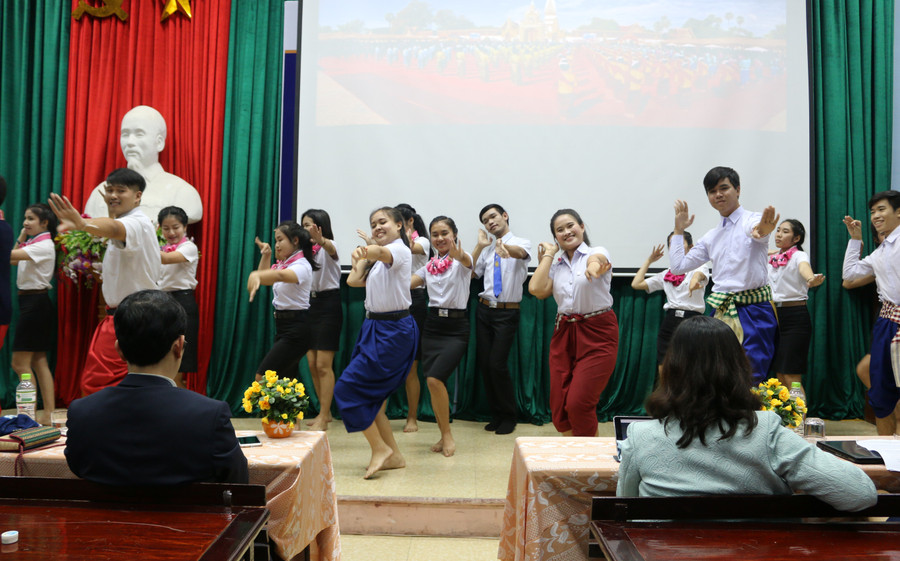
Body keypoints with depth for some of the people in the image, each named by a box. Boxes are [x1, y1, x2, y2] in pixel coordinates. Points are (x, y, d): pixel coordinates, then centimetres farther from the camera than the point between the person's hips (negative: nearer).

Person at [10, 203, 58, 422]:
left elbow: (10, 256, -25)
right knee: (38, 361, 9)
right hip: (30, 301, 10)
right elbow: (12, 260, 11)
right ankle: (48, 413, 12)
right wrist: (21, 238, 9)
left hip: (36, 303, -10)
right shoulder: (32, 244, 15)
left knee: (20, 363, -6)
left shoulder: (44, 245, -14)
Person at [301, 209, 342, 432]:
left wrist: (320, 240, -58)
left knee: (324, 365, -7)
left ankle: (323, 417, -1)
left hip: (329, 304, -8)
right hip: (312, 303, 8)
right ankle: (324, 413, 20)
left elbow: (330, 248, -36)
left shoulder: (328, 247, -9)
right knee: (312, 364, 8)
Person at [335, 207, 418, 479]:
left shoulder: (399, 249, -10)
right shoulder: (378, 260, 19)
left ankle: (380, 448, -3)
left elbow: (382, 253, -34)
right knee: (370, 395, 10)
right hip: (374, 328, 9)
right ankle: (393, 455, 21)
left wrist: (366, 251, -54)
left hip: (393, 331, -9)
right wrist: (362, 258, 13)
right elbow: (353, 281, 13)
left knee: (347, 388, -12)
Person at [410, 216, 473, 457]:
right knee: (432, 383, 2)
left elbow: (466, 260, -30)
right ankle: (444, 436, 18)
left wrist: (457, 254, -52)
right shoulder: (429, 265, 12)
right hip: (432, 326, 5)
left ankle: (447, 435, -2)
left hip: (456, 328, -5)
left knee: (435, 379, -19)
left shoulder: (461, 260, -4)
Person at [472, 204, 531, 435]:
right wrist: (479, 245, 0)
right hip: (484, 309, 5)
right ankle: (496, 414, 23)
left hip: (507, 313, -5)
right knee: (484, 364, 6)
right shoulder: (486, 249, 13)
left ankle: (508, 417, 9)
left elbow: (520, 252, -27)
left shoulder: (521, 242, -2)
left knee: (497, 365, -10)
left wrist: (502, 245, -49)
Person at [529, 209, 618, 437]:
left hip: (597, 335, -5)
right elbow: (536, 289, -6)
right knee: (558, 407, 3)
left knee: (578, 405, -11)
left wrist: (594, 267, -52)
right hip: (564, 334, 5)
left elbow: (596, 261, -27)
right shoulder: (556, 265, 11)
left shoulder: (597, 252, -2)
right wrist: (548, 255, 3)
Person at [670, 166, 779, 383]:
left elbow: (756, 230, -29)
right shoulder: (711, 237, 16)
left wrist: (761, 231, -53)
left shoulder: (753, 221, -2)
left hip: (753, 311, -6)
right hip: (722, 313, 6)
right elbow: (677, 266, 17)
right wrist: (679, 230, 16)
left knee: (751, 380, -8)